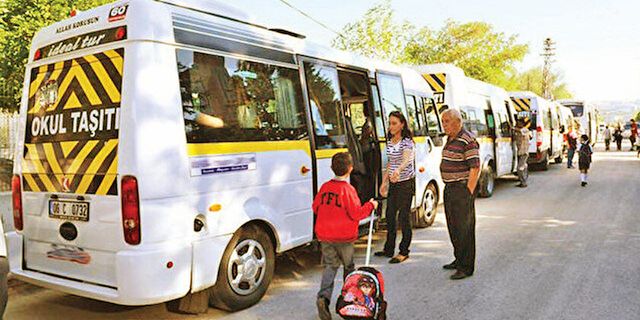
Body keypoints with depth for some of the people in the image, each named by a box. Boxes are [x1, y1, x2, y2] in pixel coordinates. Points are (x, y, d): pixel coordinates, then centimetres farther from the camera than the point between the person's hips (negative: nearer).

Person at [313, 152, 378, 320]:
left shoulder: (325, 187, 1)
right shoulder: (348, 189, -16)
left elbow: (315, 207, 11)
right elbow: (356, 214, -15)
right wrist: (370, 205, -1)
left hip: (324, 235, 4)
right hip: (344, 237, -4)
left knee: (330, 266, 9)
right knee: (348, 266, 15)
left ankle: (323, 297, -10)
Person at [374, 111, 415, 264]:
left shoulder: (407, 142, -14)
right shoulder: (389, 142, 9)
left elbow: (406, 160, -33)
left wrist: (398, 171, -53)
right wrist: (384, 181, 14)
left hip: (406, 183, -8)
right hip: (393, 183, 8)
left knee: (403, 217, -3)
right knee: (389, 215, 11)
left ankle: (404, 252, 8)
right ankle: (389, 249, 23)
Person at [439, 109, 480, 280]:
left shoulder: (467, 140, -16)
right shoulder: (450, 139, 13)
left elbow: (475, 168, -19)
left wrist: (468, 193, -20)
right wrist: (448, 187, 16)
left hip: (463, 189, -9)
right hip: (450, 188, 9)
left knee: (464, 228, -3)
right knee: (453, 226, 17)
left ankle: (466, 267, 5)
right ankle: (459, 260, 31)